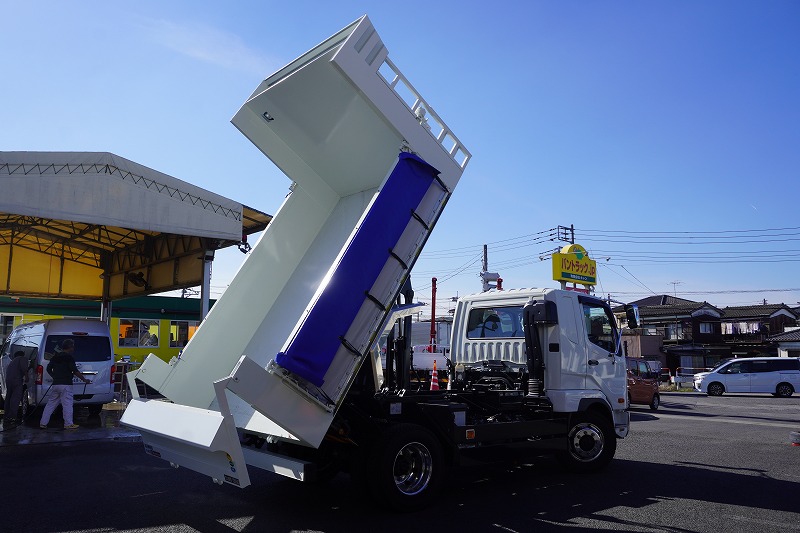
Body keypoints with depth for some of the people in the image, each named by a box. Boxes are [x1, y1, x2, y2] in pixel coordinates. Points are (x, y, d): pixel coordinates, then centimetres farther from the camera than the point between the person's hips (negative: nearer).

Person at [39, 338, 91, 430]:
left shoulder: (55, 357, 12)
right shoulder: (69, 357, -10)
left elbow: (49, 369, 17)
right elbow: (75, 371, -14)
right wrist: (84, 380, -7)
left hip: (55, 384, 7)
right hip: (65, 384, -7)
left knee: (50, 404, 13)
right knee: (67, 404, -4)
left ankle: (43, 423, 14)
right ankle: (68, 424, -3)